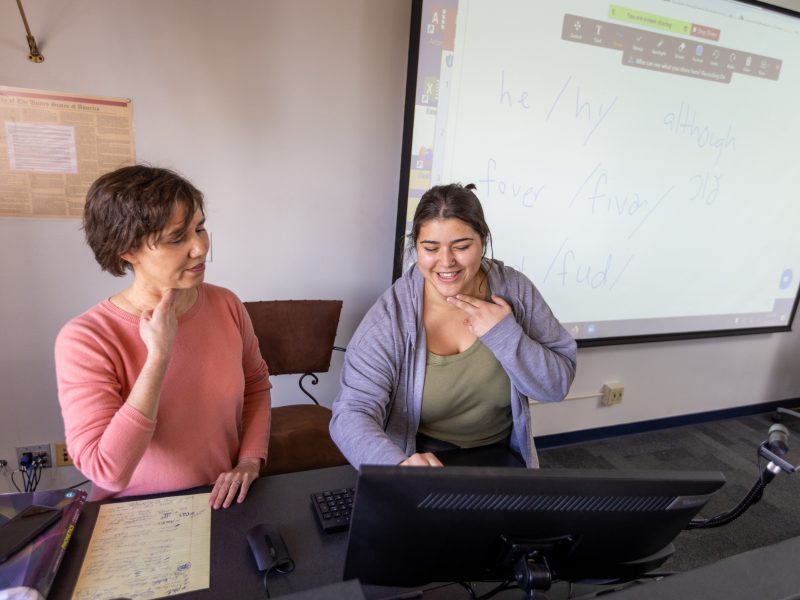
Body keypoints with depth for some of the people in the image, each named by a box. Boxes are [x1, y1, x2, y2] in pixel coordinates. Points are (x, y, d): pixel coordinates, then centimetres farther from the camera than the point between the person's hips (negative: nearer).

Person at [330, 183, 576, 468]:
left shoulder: (515, 290, -10)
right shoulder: (391, 315, -18)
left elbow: (556, 386, -7)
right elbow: (352, 413, -24)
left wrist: (505, 333, -22)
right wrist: (399, 464, -43)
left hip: (501, 455, 1)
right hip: (421, 457, -1)